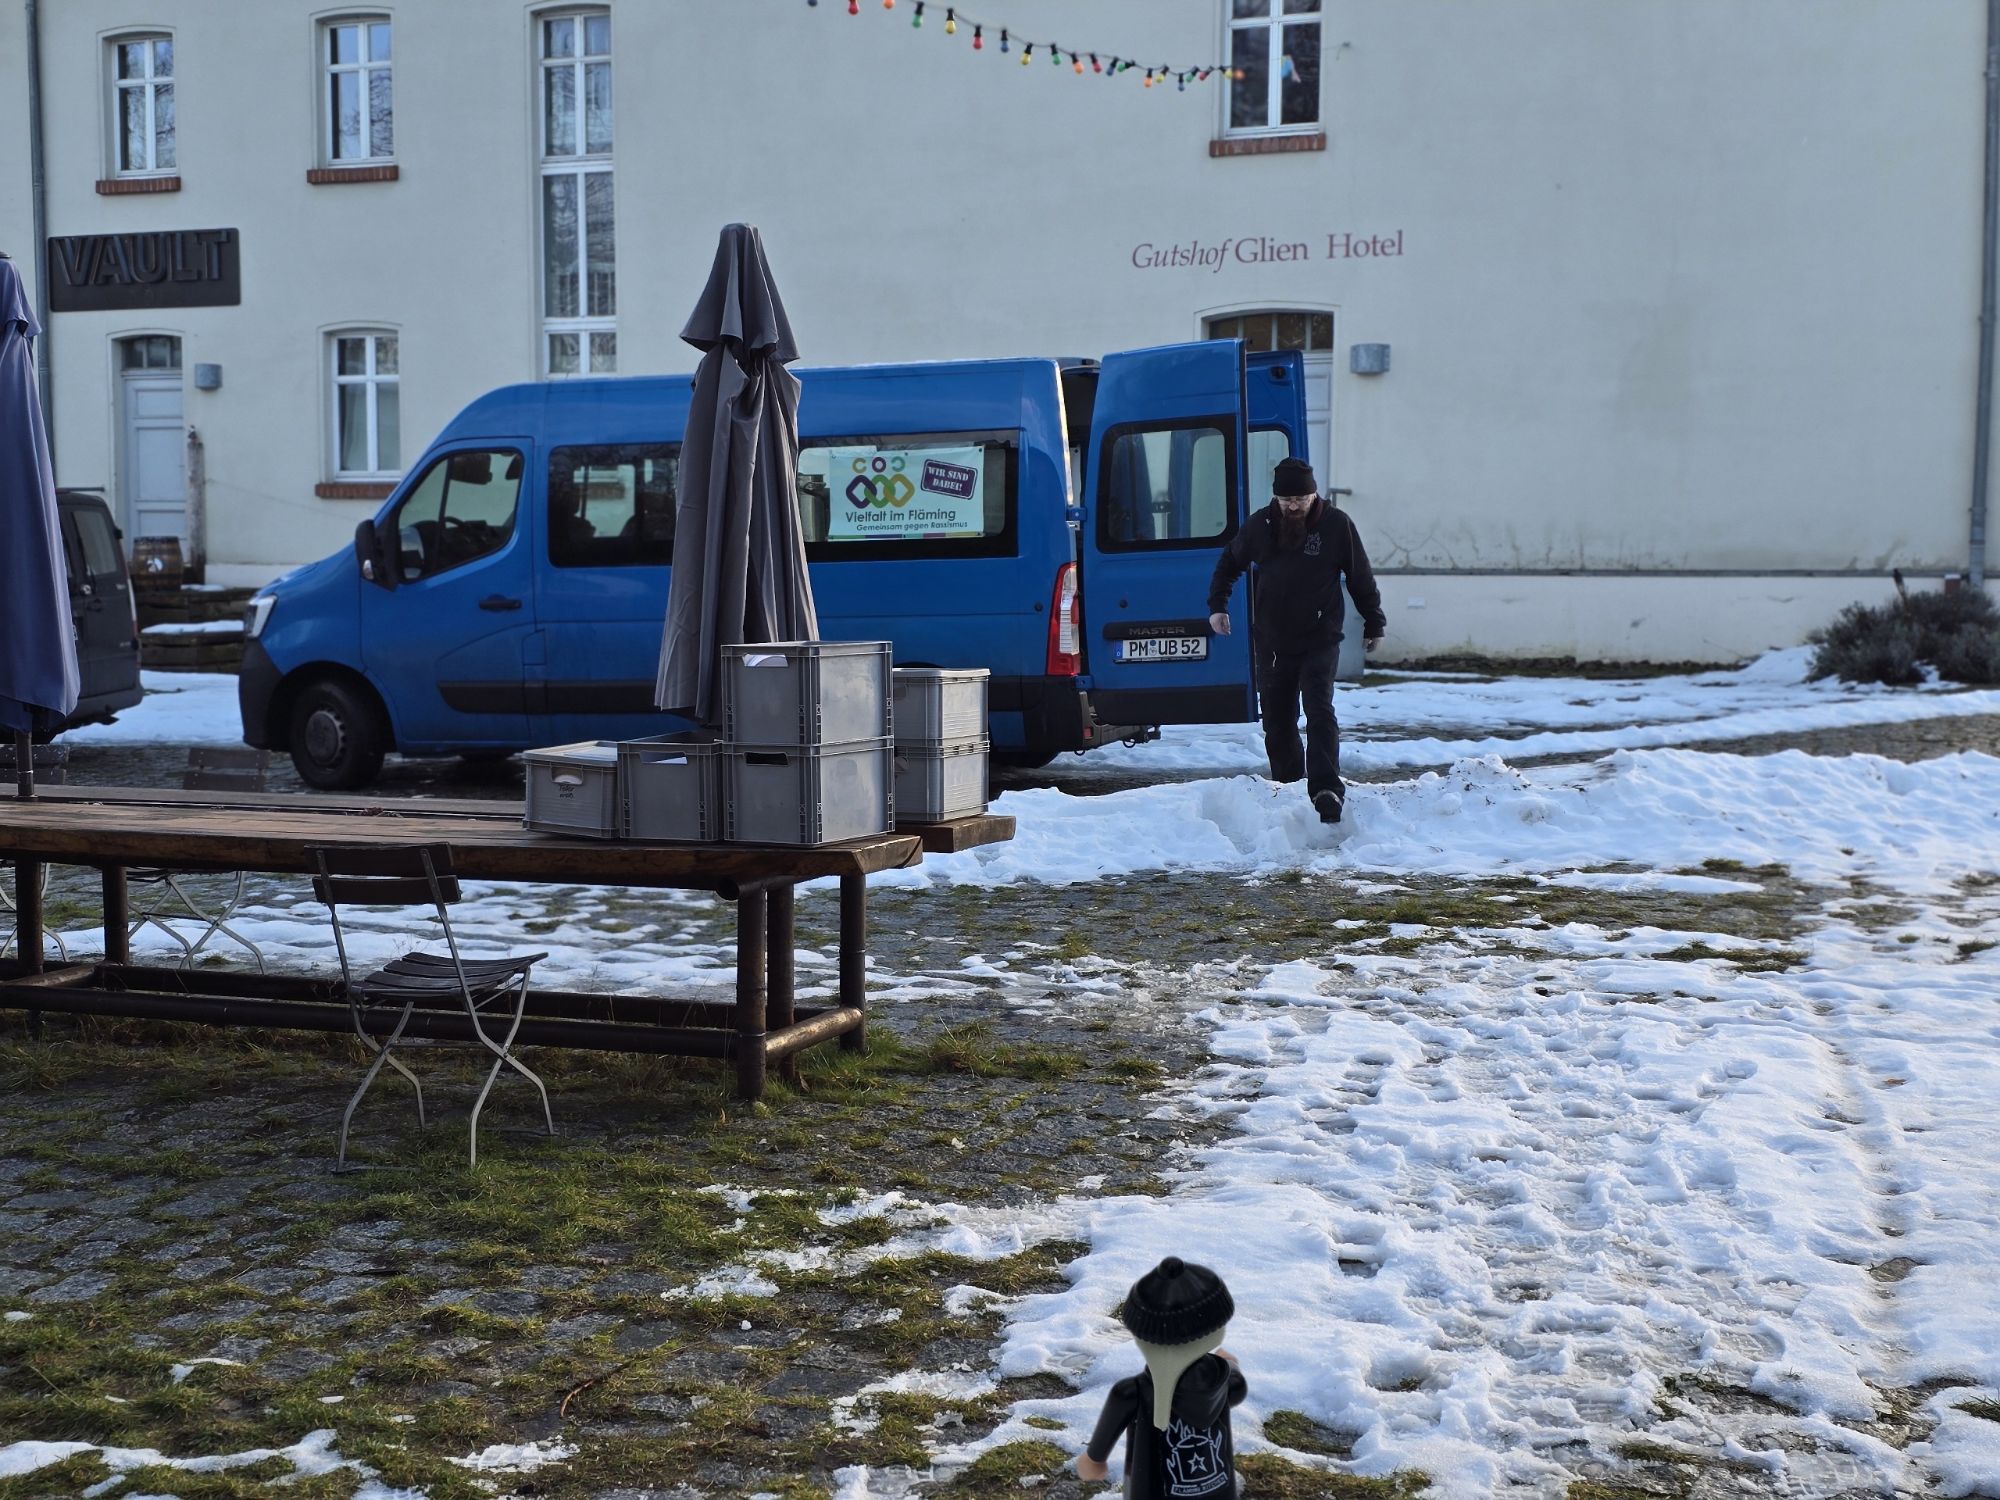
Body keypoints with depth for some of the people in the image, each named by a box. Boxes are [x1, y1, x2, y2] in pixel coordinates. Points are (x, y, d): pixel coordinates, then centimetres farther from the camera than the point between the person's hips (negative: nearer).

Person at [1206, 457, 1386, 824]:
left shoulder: (1337, 525, -6)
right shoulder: (1259, 526, 0)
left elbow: (1361, 578, 5)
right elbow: (1228, 562, 18)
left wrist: (1374, 624, 11)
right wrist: (1217, 606, 10)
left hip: (1320, 642, -3)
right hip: (1271, 643, 3)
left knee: (1320, 712, -18)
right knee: (1277, 721, 8)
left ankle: (1327, 791, -25)